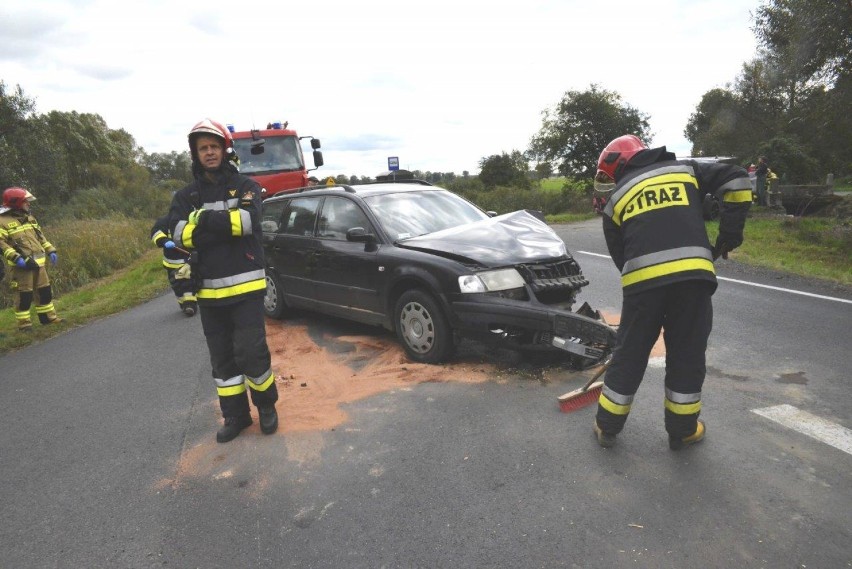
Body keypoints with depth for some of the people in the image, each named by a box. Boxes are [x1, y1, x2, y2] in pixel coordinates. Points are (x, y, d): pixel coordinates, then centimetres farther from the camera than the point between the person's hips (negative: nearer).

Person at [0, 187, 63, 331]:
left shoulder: (29, 217, 14)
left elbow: (40, 236, 21)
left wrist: (50, 251, 12)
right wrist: (16, 258, -24)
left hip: (38, 262, 7)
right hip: (22, 265, -7)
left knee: (45, 290, 12)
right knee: (25, 294, -2)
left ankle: (48, 317, 23)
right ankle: (24, 323, 8)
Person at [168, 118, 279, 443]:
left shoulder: (245, 186, 3)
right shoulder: (186, 196, 11)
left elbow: (248, 220, -17)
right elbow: (178, 234, -7)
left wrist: (203, 219, -13)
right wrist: (227, 225, -15)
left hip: (246, 285, -4)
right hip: (209, 291, 4)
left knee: (251, 352, -5)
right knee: (222, 357, 11)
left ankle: (267, 406, 19)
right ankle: (235, 415, 26)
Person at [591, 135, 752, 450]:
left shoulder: (616, 200, 18)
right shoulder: (686, 170, 21)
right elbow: (736, 179, 10)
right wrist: (730, 232, 15)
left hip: (642, 280, 0)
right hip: (693, 275, 1)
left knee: (629, 354, 13)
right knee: (687, 356, 16)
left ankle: (607, 426, 25)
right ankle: (682, 430, 30)